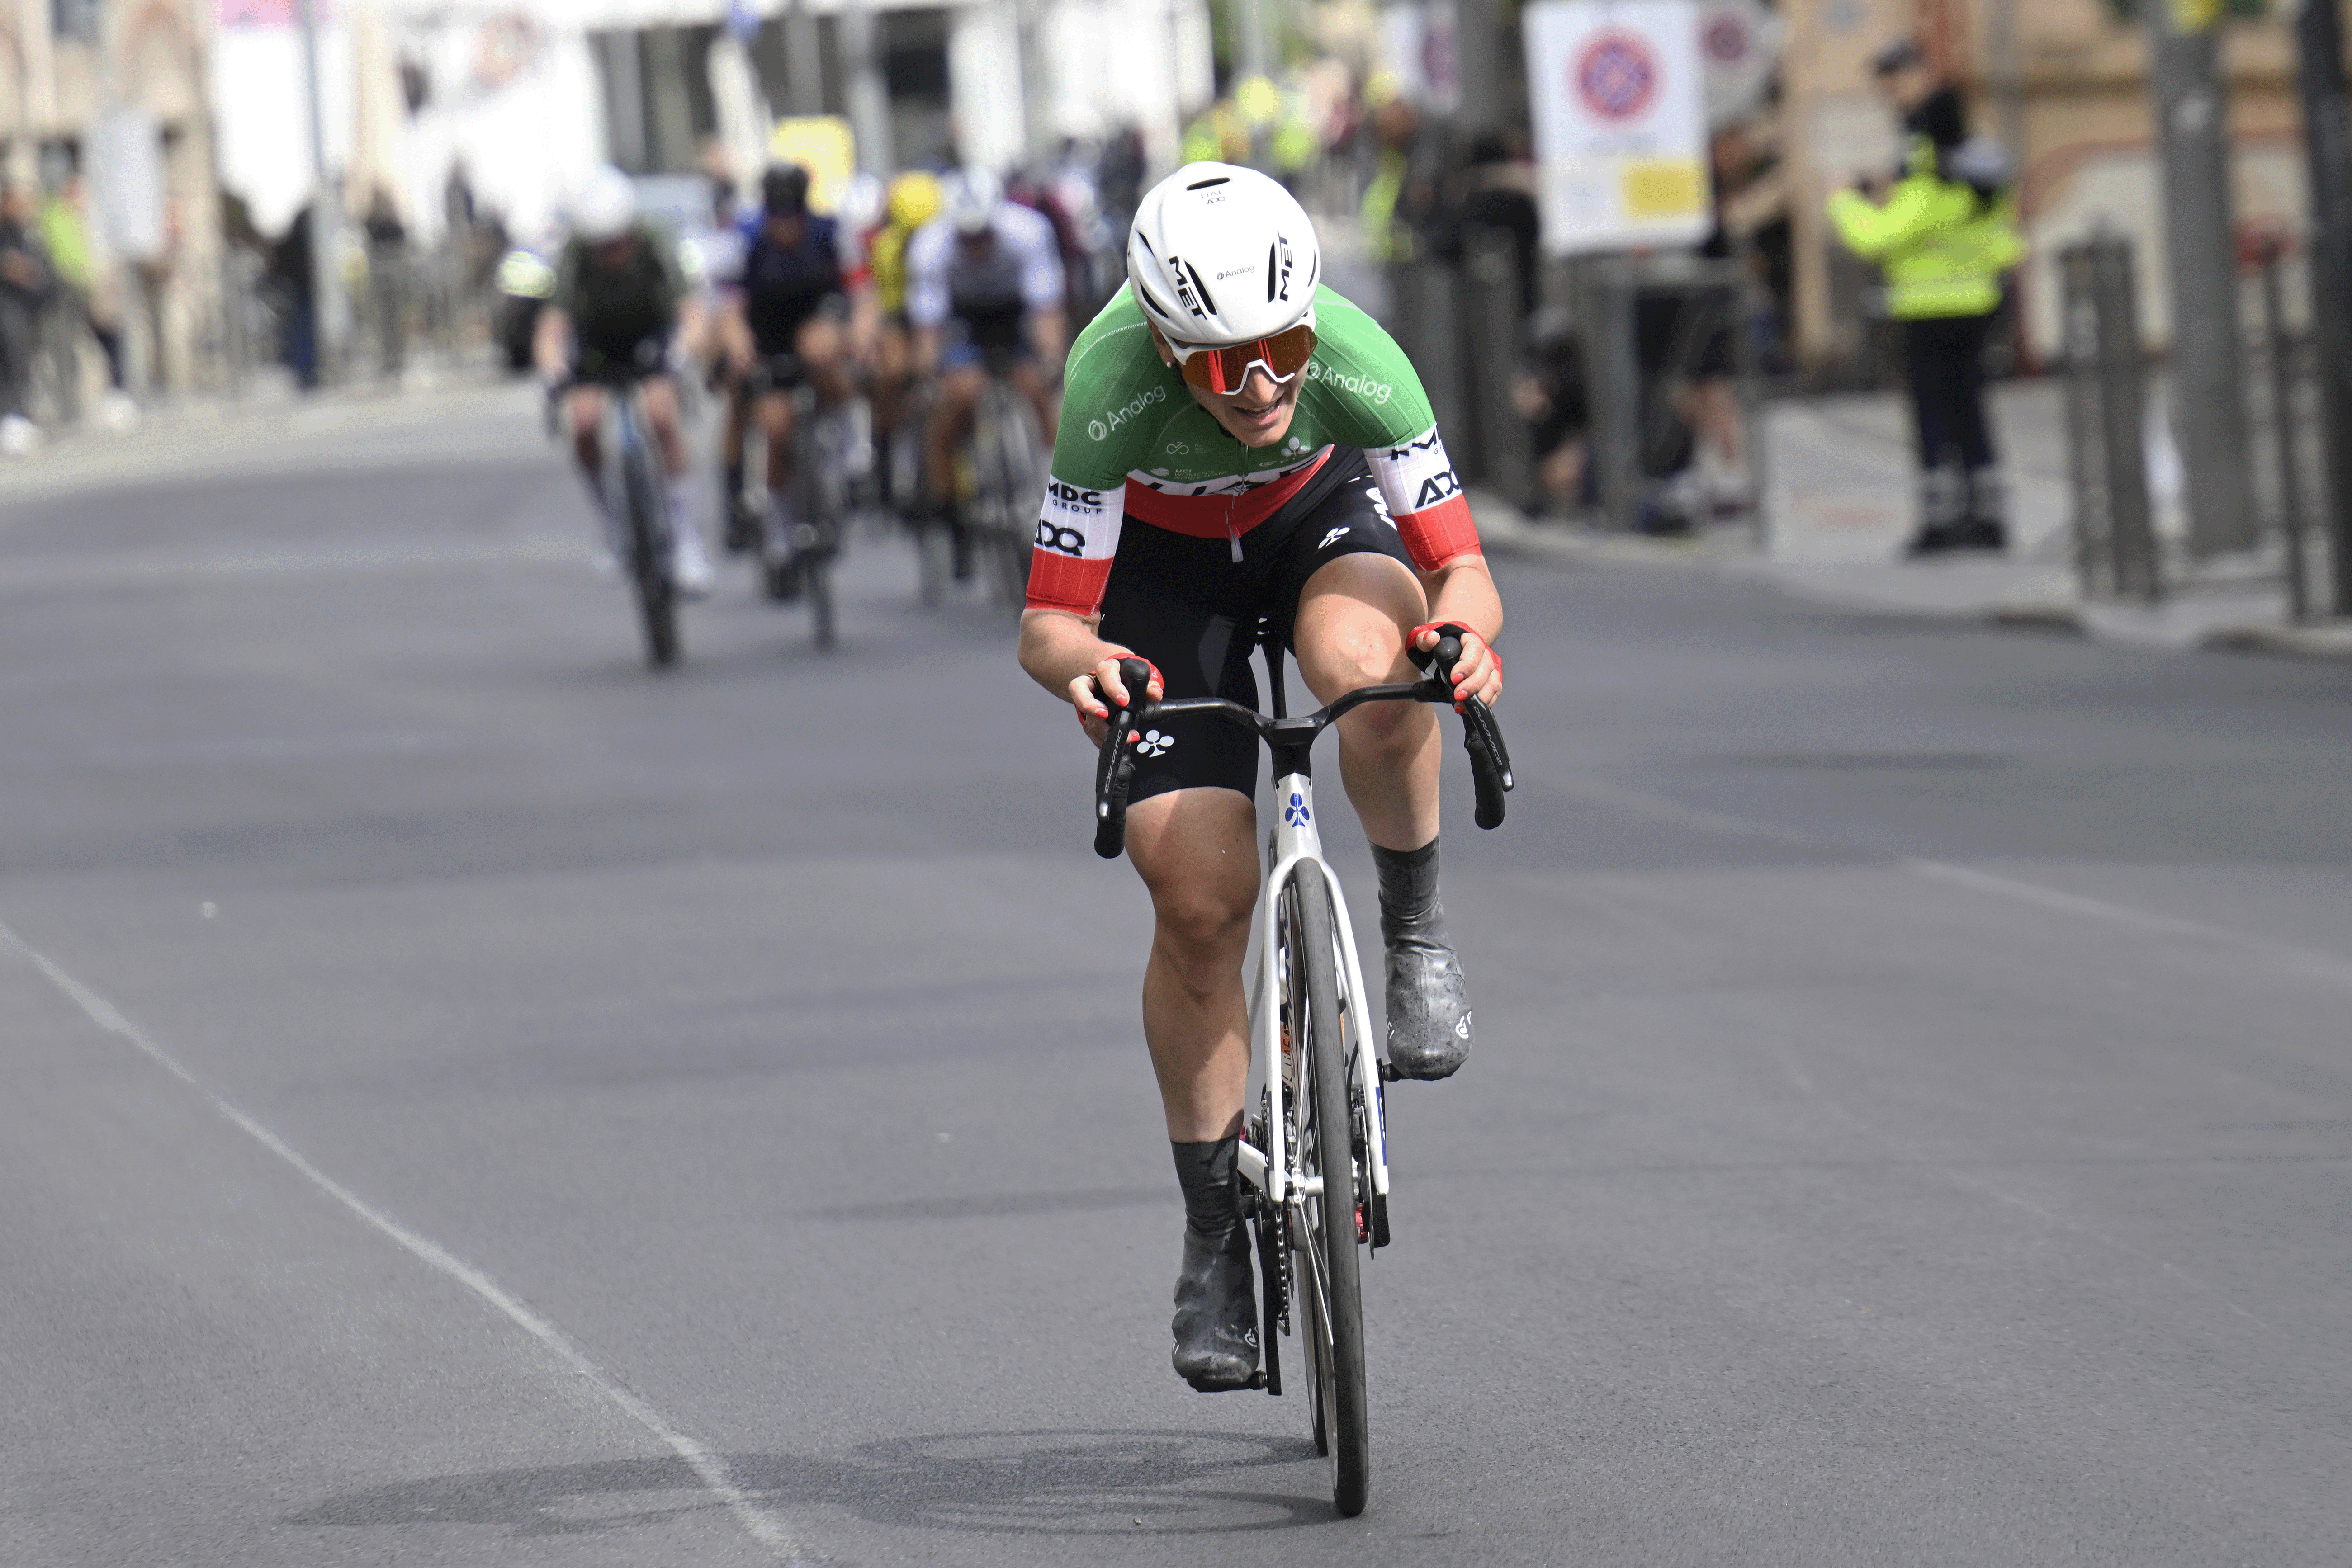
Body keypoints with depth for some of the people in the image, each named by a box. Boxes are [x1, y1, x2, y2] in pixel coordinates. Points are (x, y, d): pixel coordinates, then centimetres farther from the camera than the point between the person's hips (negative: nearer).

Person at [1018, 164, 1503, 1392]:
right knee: (1199, 898, -12)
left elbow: (1462, 569, -30)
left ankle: (1415, 939, -11)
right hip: (1162, 561, 0)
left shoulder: (1355, 360, -34)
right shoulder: (1114, 383, -36)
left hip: (1318, 514, 0)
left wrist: (1465, 629, -53)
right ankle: (1214, 1234, 4)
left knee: (1369, 667, -37)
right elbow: (1046, 622, -33)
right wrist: (1082, 663, -56)